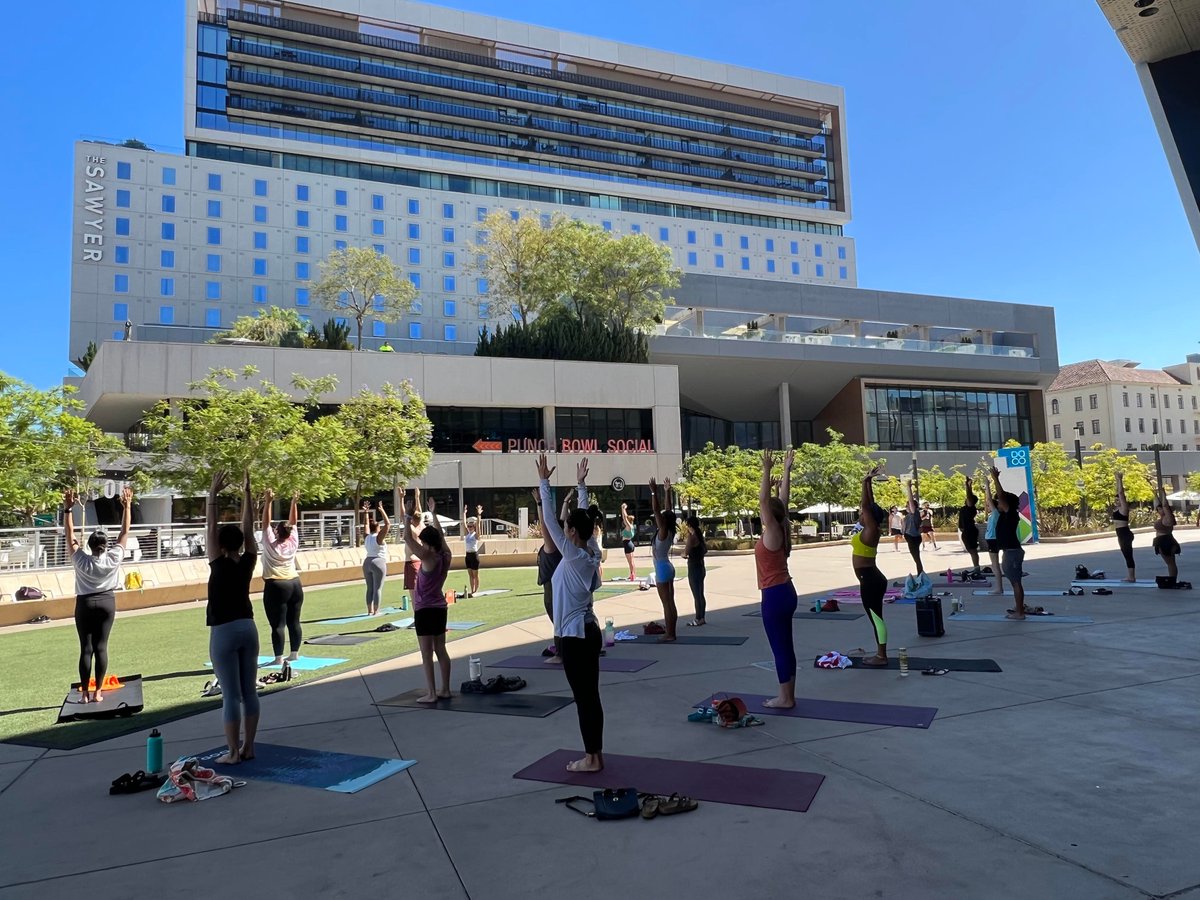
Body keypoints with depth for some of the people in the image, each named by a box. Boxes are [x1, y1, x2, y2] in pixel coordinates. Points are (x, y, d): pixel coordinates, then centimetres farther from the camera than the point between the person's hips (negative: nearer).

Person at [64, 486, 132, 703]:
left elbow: (70, 533, -8)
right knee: (101, 647, 2)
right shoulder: (113, 558, -11)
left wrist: (69, 508, -8)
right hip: (107, 603, 1)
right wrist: (127, 506, -2)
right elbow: (125, 532, -6)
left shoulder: (81, 560, -12)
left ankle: (85, 693, 3)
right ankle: (97, 692, 3)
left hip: (85, 604, -1)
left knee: (86, 648, 1)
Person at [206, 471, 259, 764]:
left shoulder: (219, 565, -12)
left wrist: (213, 494, -8)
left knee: (231, 695, -1)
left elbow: (211, 527, -10)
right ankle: (248, 747, 16)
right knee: (249, 691, 9)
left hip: (224, 633, -5)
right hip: (247, 628, 6)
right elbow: (248, 528, 5)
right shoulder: (247, 563, 0)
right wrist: (247, 493, 5)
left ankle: (233, 752, 4)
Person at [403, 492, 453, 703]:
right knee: (441, 650, 12)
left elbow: (408, 538, -19)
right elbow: (440, 535, 16)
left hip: (425, 610, -8)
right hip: (440, 608, 8)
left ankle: (431, 694, 0)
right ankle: (445, 689, 17)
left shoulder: (429, 558, -18)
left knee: (427, 654, -3)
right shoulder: (445, 556, 0)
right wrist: (433, 514, 23)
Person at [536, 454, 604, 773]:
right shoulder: (592, 552, 2)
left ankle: (591, 758, 10)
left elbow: (549, 520, -17)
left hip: (574, 635, -8)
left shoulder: (573, 555, -17)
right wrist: (581, 485, 20)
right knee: (591, 696, 13)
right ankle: (595, 754, 21)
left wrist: (543, 483, -13)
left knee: (584, 697, 1)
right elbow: (585, 518, 13)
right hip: (589, 631, 8)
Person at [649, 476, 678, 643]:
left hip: (662, 569, -9)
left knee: (666, 603, -6)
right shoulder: (669, 531, 6)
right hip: (668, 567, 9)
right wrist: (667, 492, 15)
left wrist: (654, 492, -22)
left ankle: (669, 635, -3)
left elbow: (656, 511, -22)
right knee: (670, 602, 10)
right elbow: (668, 511, 13)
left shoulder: (663, 531, -15)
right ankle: (671, 633, 14)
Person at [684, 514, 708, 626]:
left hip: (693, 569, -9)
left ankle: (698, 619, 2)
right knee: (700, 594, 15)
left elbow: (686, 552, -23)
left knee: (696, 595, -2)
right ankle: (701, 618, 21)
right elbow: (705, 549, 19)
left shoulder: (691, 537, -18)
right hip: (701, 568, 9)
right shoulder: (700, 536, 7)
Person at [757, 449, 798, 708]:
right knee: (785, 647, 13)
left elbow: (763, 499, -24)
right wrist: (786, 470, 16)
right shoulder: (781, 530, 6)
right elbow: (783, 498, 13)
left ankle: (785, 698, 6)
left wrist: (767, 470, -26)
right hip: (786, 592, 9)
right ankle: (788, 695, 19)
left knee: (779, 648, -1)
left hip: (774, 596, -9)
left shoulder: (772, 533, -14)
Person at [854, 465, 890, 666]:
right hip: (871, 579, 10)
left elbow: (866, 504, -17)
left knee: (876, 617, -4)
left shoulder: (871, 531, -14)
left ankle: (881, 657, 1)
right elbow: (870, 504, 14)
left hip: (870, 580, -10)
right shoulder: (870, 530, 8)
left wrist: (866, 481, -12)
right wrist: (869, 482, 13)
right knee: (875, 617, 13)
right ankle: (880, 654, 18)